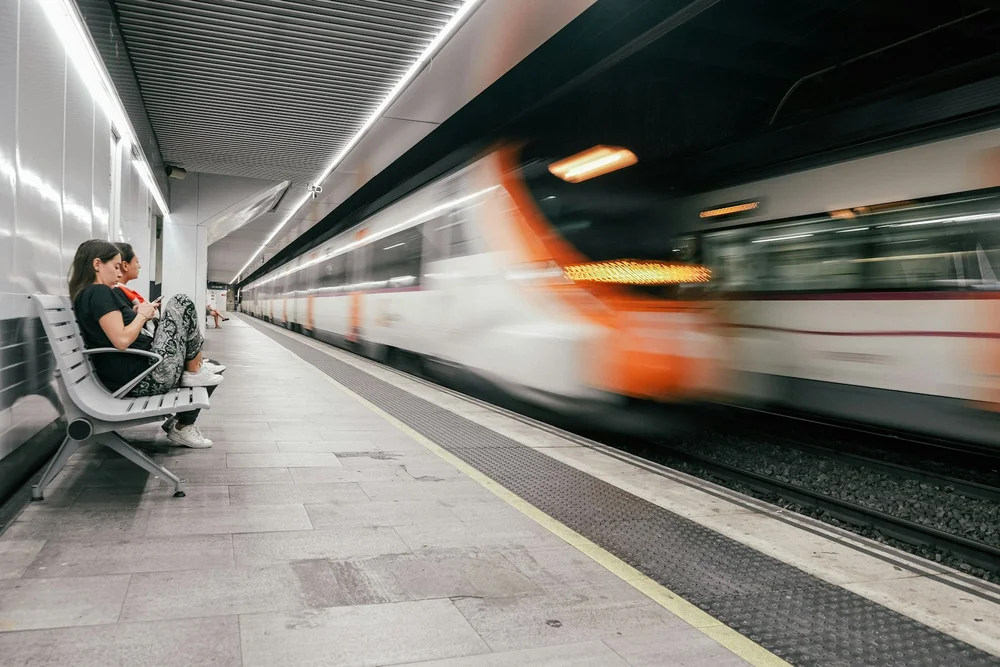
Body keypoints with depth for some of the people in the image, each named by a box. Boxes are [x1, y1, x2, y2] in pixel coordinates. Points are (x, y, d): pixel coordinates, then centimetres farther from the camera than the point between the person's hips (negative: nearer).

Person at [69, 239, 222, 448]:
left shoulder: (86, 295, 18)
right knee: (181, 303, -7)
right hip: (145, 378, -10)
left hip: (131, 378, 10)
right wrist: (142, 315, -6)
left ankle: (182, 427, 20)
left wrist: (135, 315, 10)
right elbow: (122, 340, -23)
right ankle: (195, 372, 1)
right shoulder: (100, 292, -12)